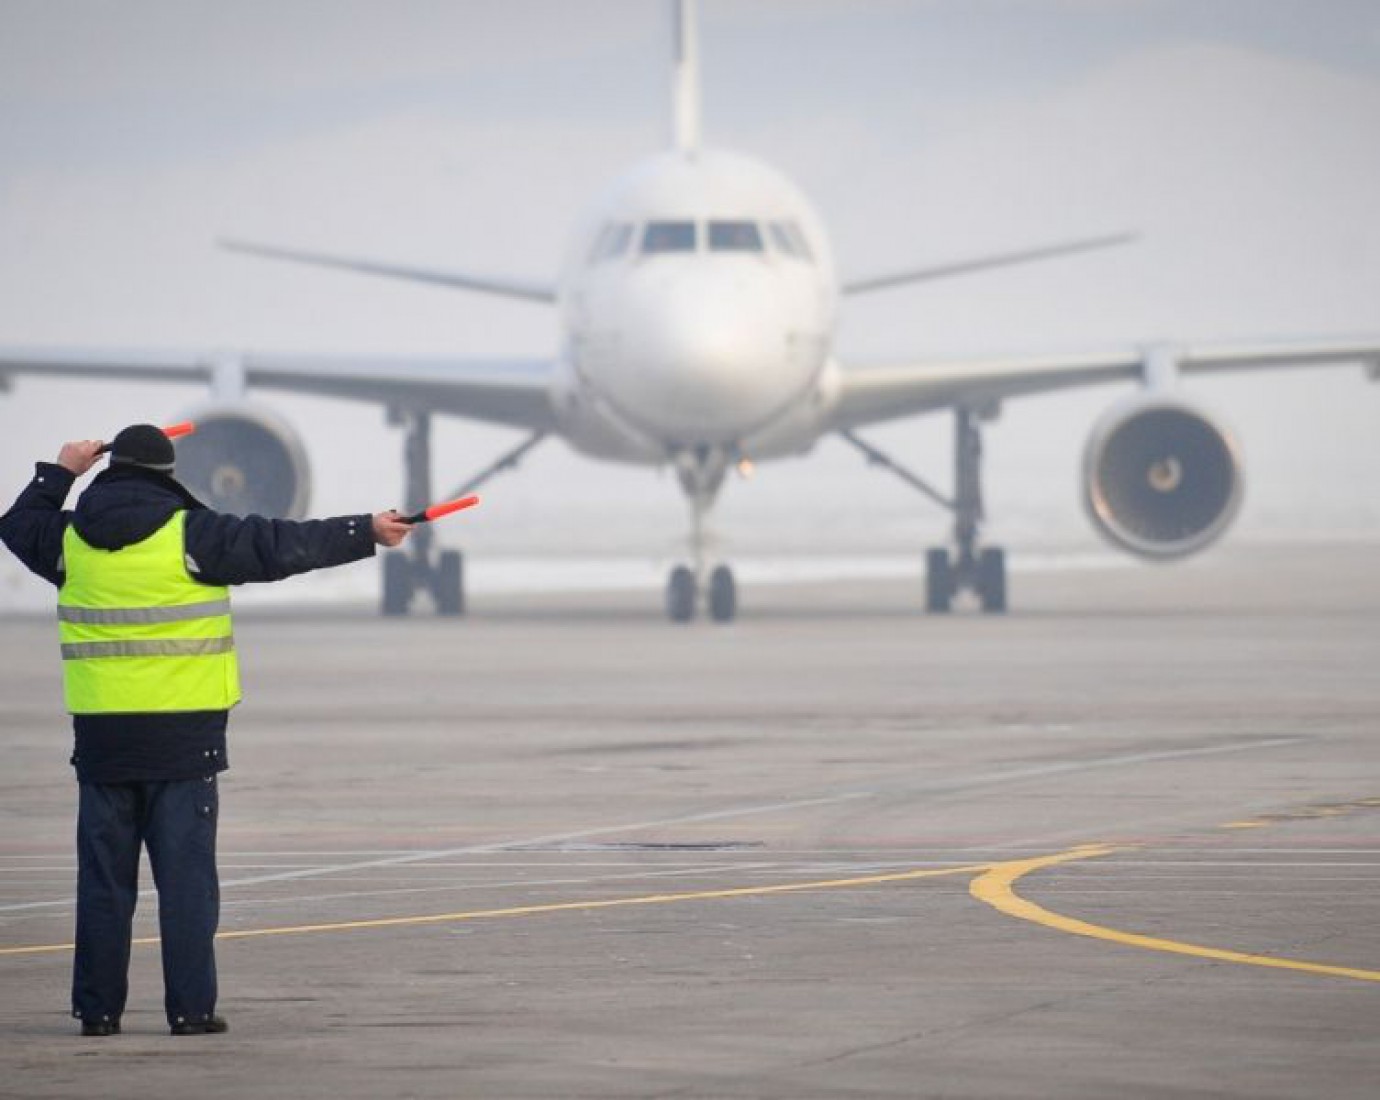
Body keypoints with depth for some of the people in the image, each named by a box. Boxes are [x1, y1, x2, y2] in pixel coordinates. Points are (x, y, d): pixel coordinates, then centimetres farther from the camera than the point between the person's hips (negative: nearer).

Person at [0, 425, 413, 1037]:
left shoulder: (72, 538, 4)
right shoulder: (189, 534, -8)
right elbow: (282, 547, -6)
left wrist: (60, 473, 38)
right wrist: (367, 533, 2)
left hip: (102, 734, 3)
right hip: (181, 733, -3)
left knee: (104, 875, 9)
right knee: (186, 873, 1)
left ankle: (97, 1009, 9)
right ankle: (190, 1008, -1)